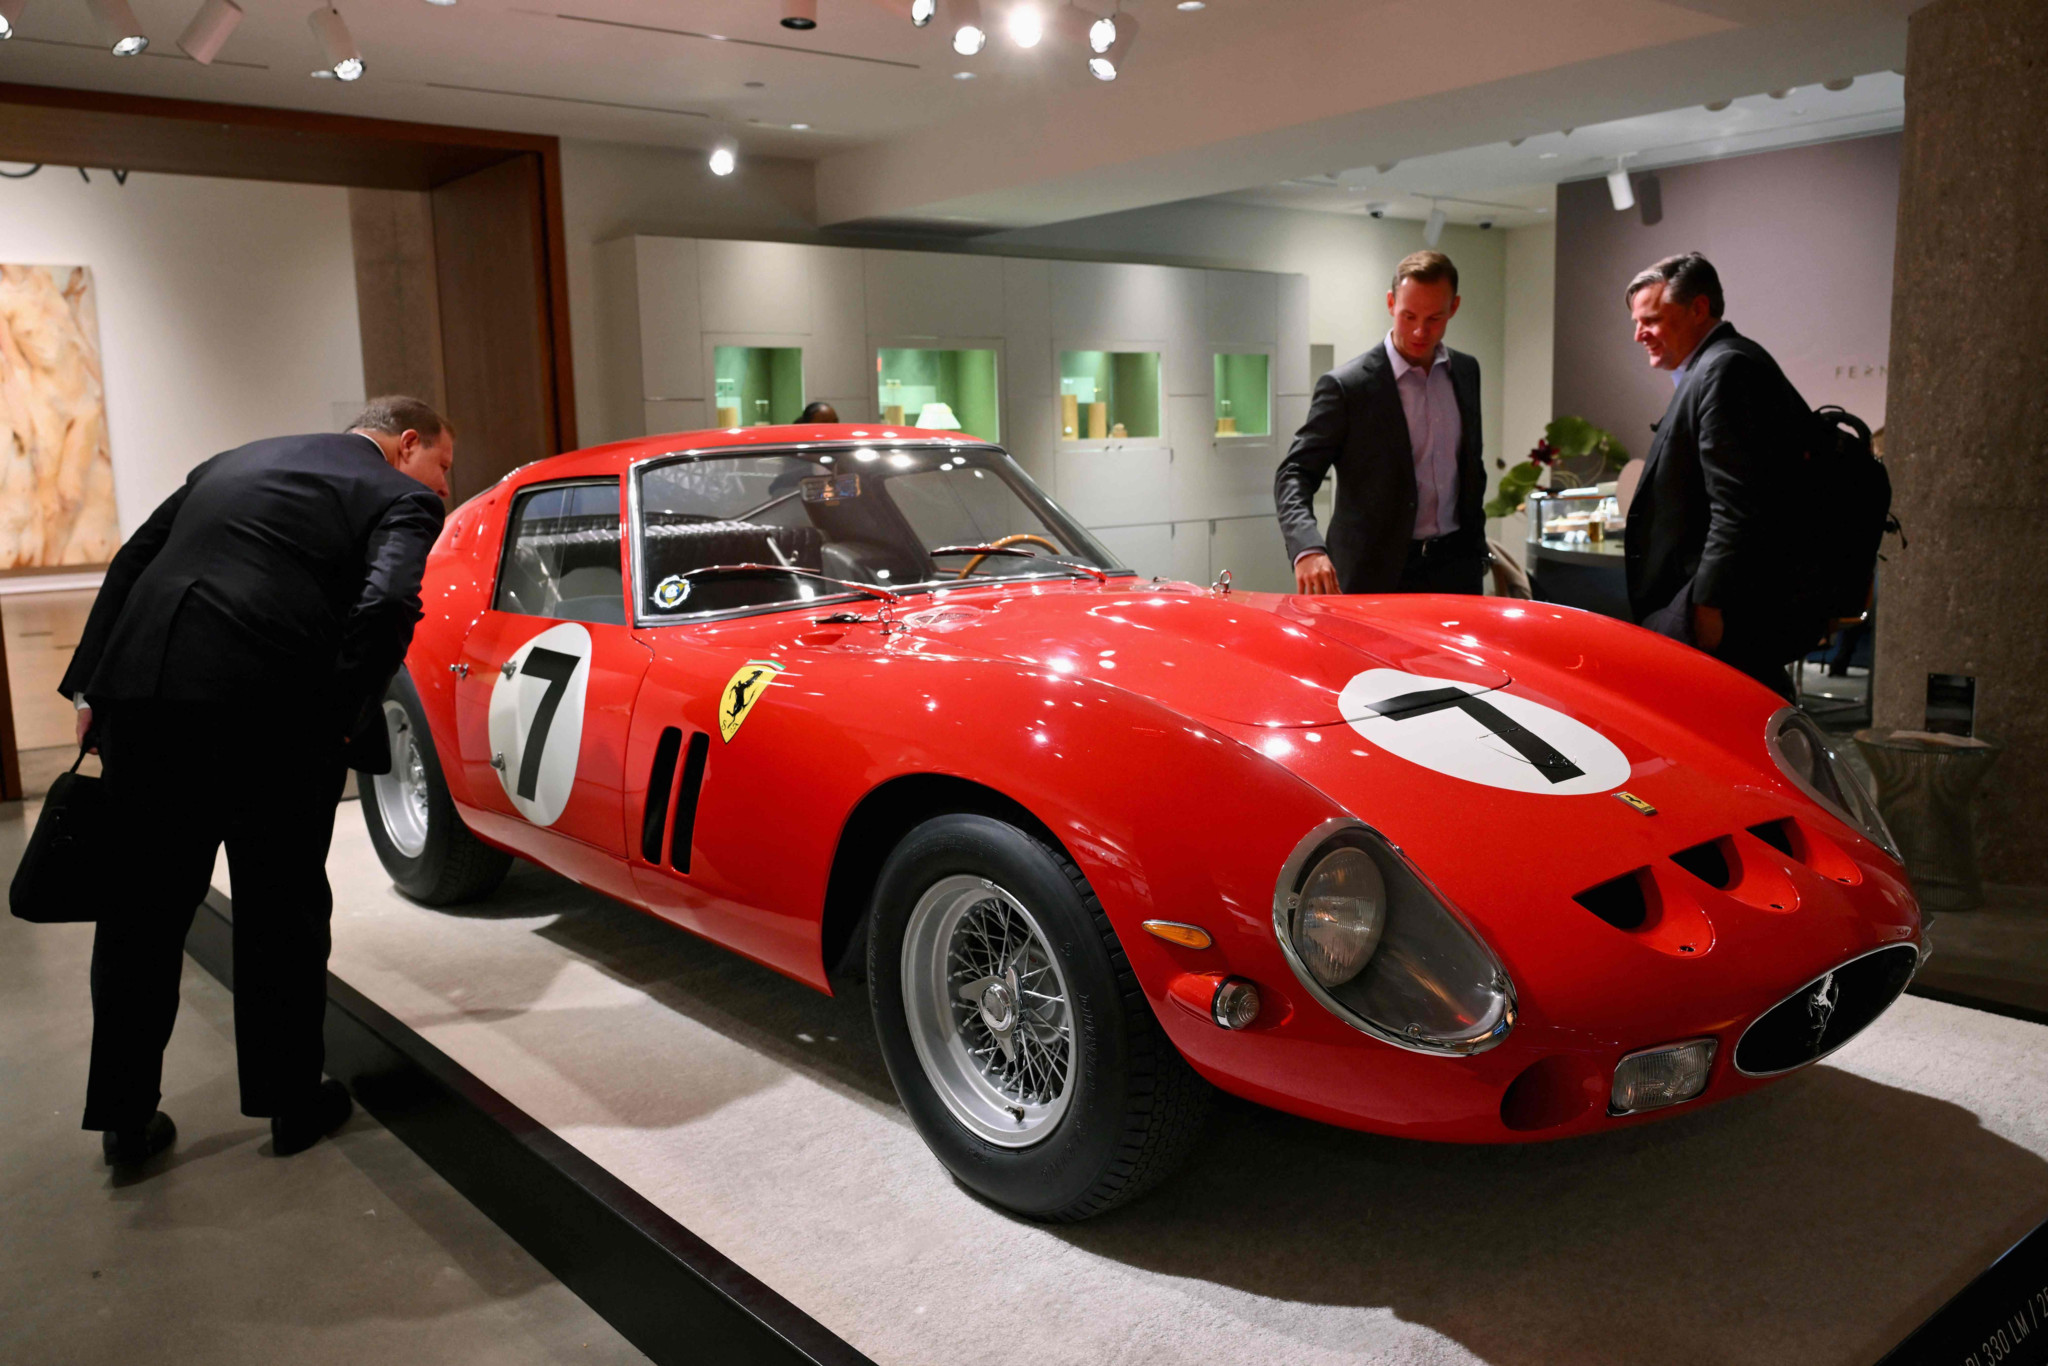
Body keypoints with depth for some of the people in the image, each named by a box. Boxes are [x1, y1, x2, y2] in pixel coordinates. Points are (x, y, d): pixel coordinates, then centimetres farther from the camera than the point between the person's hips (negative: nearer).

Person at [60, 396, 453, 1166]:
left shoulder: (235, 462, 25)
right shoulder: (402, 499, 5)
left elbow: (132, 563, 19)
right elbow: (387, 603, -15)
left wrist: (89, 688, 17)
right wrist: (344, 720, -6)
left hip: (139, 691, 6)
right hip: (268, 709, -5)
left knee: (142, 910, 17)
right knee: (282, 914, 12)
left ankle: (125, 1118, 27)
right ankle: (293, 1104, 24)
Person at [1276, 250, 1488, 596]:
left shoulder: (1466, 372, 8)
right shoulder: (1346, 385, -11)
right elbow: (1294, 473, -15)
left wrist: (1477, 548, 18)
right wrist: (1308, 547, -33)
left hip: (1455, 566, 5)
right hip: (1378, 575, -5)